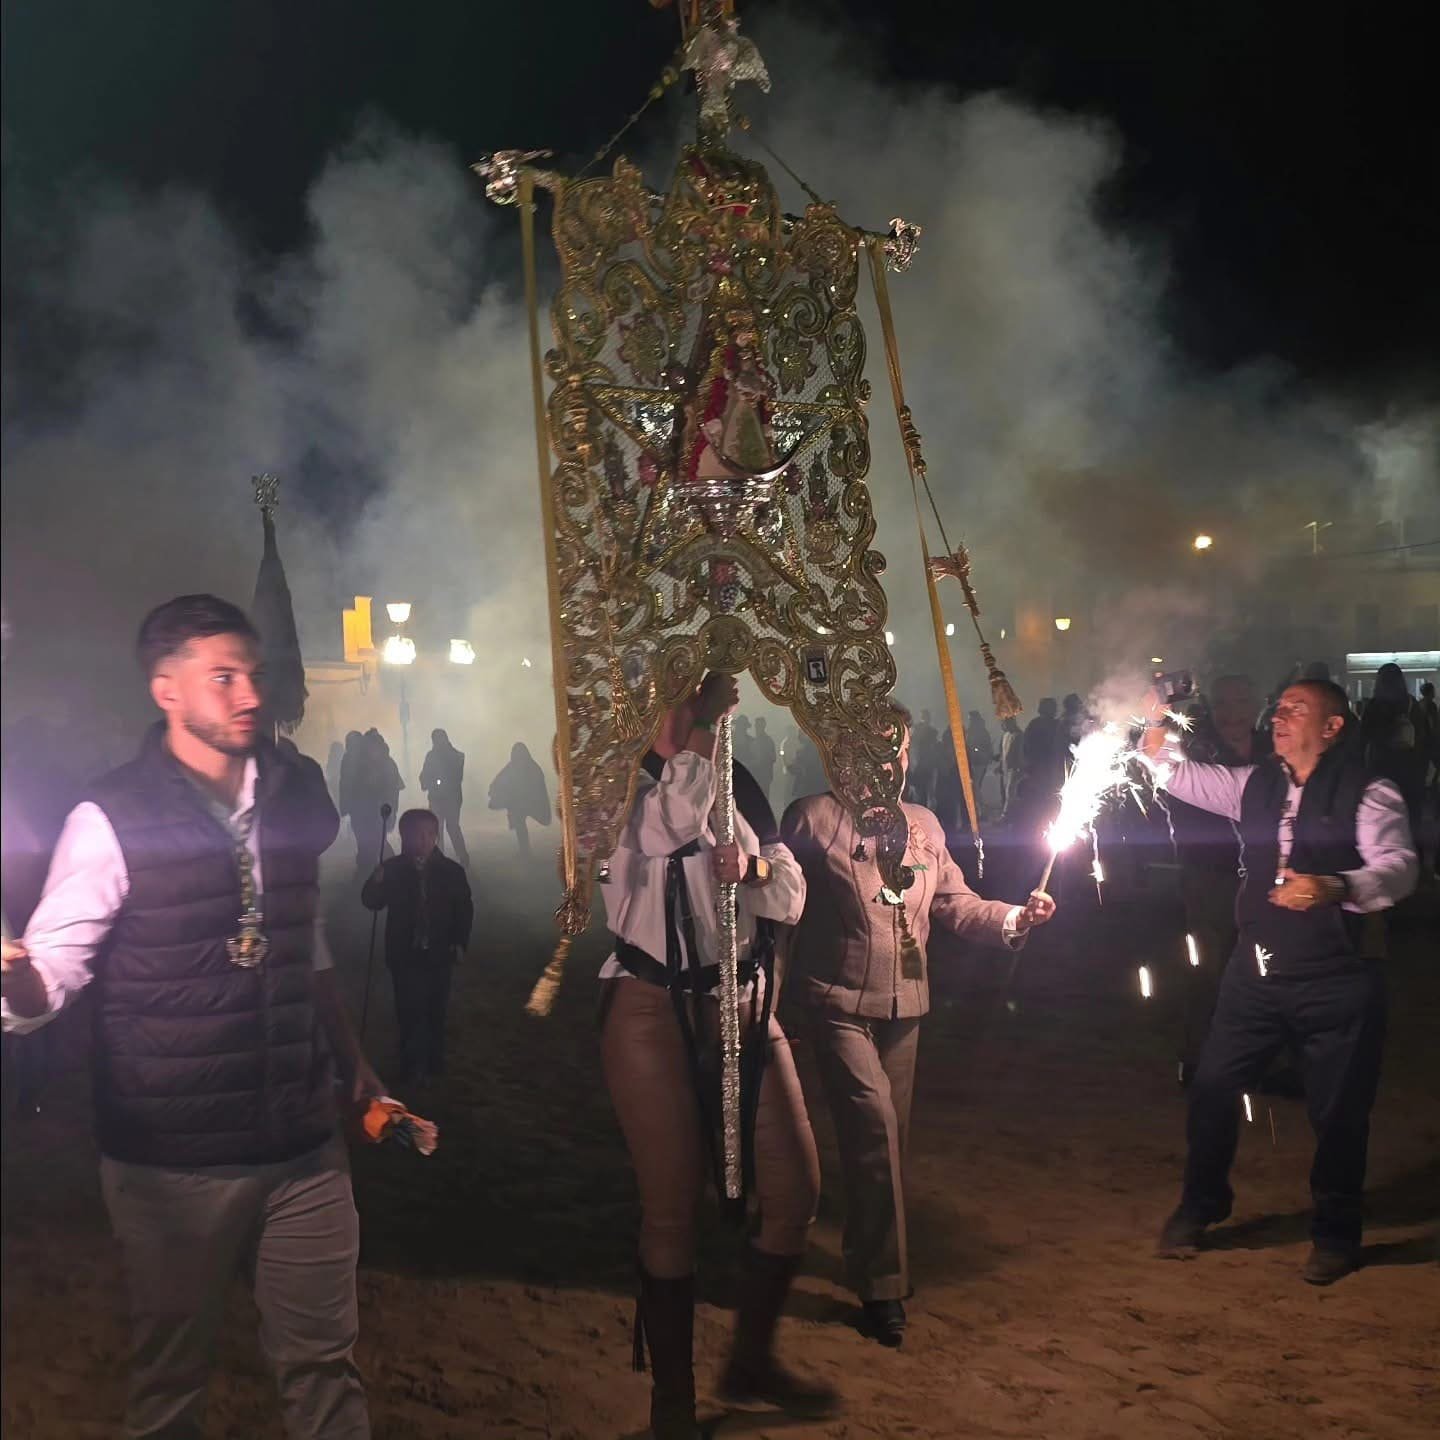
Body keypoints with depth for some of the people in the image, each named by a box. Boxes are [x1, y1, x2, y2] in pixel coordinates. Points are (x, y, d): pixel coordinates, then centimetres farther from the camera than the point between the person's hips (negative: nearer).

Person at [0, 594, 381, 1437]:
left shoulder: (296, 793, 4)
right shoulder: (113, 821, -11)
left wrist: (352, 1058, 22)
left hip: (303, 1144, 4)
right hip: (171, 1160, -4)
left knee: (325, 1363, 11)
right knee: (172, 1372, 12)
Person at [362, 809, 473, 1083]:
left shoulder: (451, 871, -1)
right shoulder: (393, 869, -2)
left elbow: (464, 909, 3)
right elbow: (372, 902, 1)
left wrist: (460, 943, -4)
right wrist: (376, 883, -20)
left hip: (439, 954, 1)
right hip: (405, 954, -1)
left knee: (435, 1012, 9)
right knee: (409, 1011, -4)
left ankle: (434, 1064, 21)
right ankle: (411, 1066, 4)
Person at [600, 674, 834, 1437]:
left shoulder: (739, 787, 9)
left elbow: (792, 894, 6)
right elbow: (675, 819, -31)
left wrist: (754, 867, -16)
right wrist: (696, 731, -21)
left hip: (740, 1002, 6)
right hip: (653, 1011, -6)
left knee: (794, 1188, 7)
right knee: (672, 1209, 2)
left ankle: (751, 1359, 30)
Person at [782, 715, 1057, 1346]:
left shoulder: (923, 825, 11)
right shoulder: (813, 819, -4)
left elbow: (956, 905, 8)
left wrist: (1015, 917, -8)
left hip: (903, 1004, 5)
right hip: (838, 1002, -5)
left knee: (889, 1133, 11)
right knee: (874, 1122, -16)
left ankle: (871, 1261, 30)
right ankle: (882, 1282, -4)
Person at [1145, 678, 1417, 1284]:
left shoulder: (1367, 794, -7)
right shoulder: (1255, 783, 10)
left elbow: (1398, 867, -19)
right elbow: (1182, 777, 10)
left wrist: (1336, 888, -36)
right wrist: (1155, 730, -7)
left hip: (1333, 981, -5)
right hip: (1256, 970, 5)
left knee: (1338, 1111, 6)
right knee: (1212, 1088, 8)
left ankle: (1335, 1235, 27)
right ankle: (1199, 1207, 29)